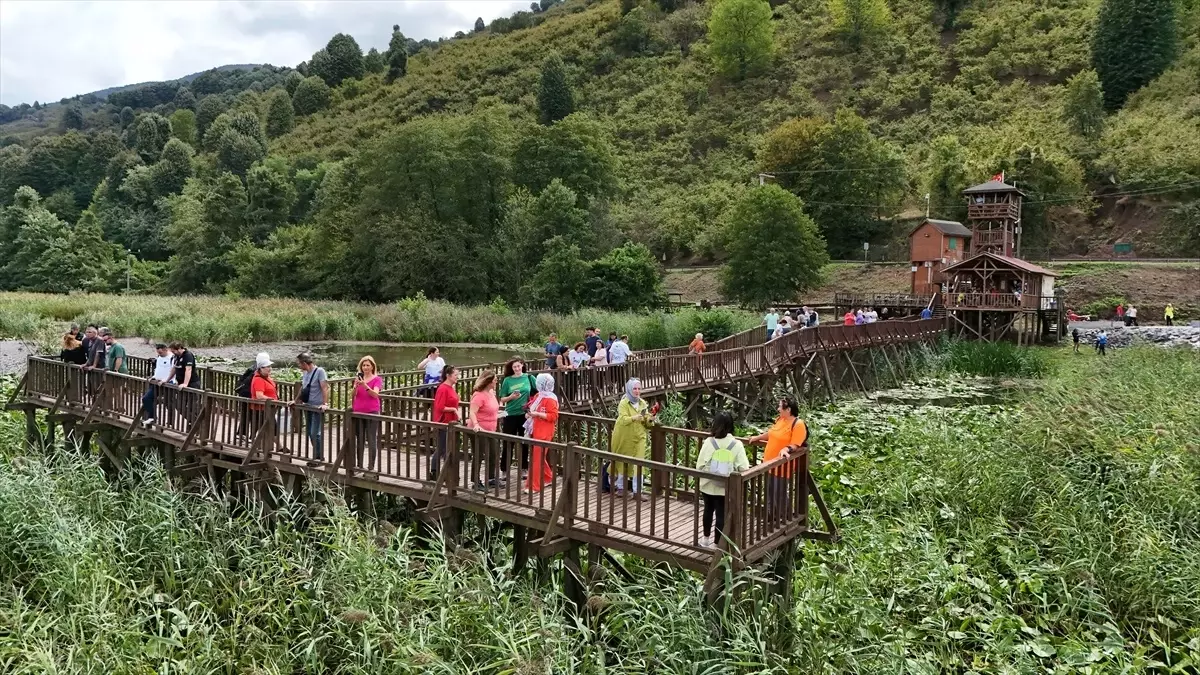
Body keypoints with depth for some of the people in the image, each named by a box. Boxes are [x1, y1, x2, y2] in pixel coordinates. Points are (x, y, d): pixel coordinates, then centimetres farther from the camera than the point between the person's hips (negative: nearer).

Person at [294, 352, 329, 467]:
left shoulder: (320, 371, -15)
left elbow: (325, 388, -22)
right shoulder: (305, 373, 10)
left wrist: (325, 404, -30)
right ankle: (318, 456, 19)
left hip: (318, 407, -8)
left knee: (315, 433, -8)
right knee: (309, 433, 10)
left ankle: (318, 457, 2)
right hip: (307, 406, 8)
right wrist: (296, 400, 22)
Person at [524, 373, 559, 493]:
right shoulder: (538, 396, 11)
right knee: (539, 457, 18)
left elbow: (553, 416, -19)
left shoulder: (550, 399, -16)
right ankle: (548, 478, 33)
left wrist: (537, 414, -23)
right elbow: (532, 408, 25)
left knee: (537, 458, -6)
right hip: (535, 431, 9)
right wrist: (529, 413, 3)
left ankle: (534, 485, 0)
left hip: (543, 433, -9)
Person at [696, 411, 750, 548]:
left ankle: (706, 539, 37)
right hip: (725, 487, -1)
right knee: (721, 514, 10)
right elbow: (744, 468, -13)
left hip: (708, 485, 1)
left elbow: (700, 464, -12)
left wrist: (701, 479, 6)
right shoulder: (737, 444, -13)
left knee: (708, 510, 22)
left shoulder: (709, 442, -14)